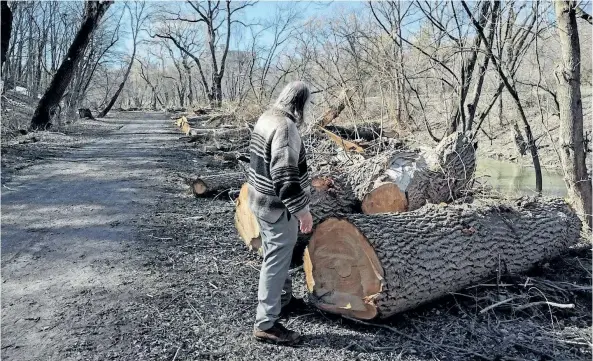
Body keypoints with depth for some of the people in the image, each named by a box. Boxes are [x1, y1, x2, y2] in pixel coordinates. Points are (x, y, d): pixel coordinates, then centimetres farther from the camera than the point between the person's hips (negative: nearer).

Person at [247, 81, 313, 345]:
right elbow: (285, 175, -28)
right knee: (277, 261, 0)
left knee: (275, 256, 25)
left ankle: (281, 295, 45)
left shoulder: (267, 117, 8)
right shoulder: (285, 126, -23)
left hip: (260, 198, 10)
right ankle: (266, 324, 10)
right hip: (277, 206, -10)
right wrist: (302, 210, -21)